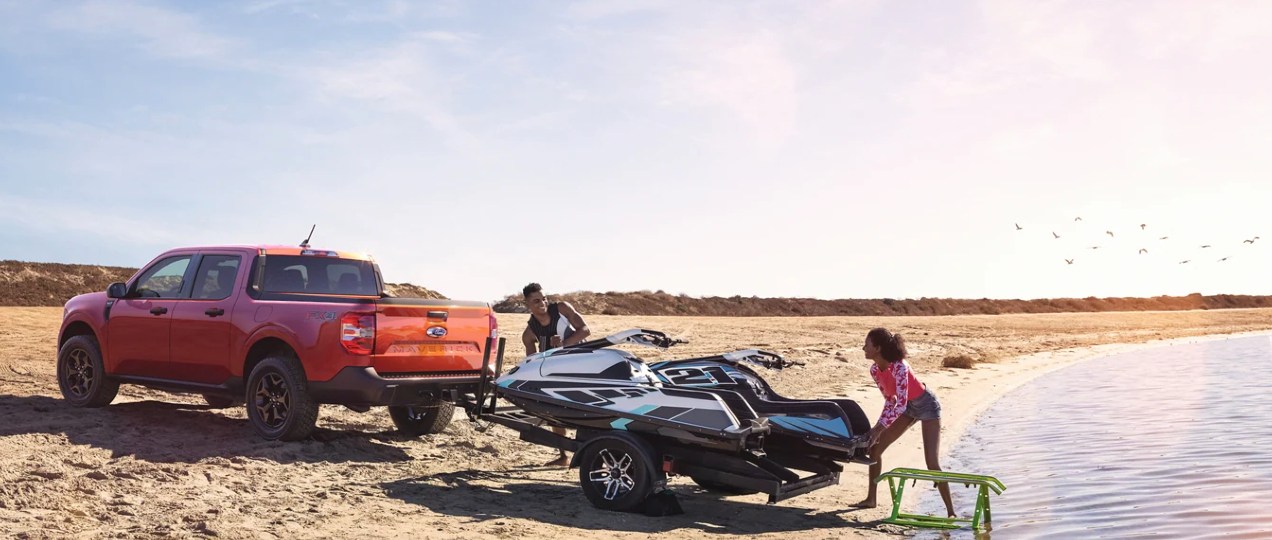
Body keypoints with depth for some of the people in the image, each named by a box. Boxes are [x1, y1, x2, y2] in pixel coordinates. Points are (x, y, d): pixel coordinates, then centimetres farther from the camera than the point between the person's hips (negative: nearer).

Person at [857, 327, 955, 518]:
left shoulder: (899, 367, -33)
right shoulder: (875, 370, -10)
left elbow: (901, 404, -37)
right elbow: (889, 399, 2)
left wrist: (879, 428, -38)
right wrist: (878, 426, -5)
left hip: (926, 405, -7)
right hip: (908, 407, 8)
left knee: (932, 464, -14)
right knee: (874, 448, 1)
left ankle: (951, 511, -2)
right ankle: (871, 499, 13)